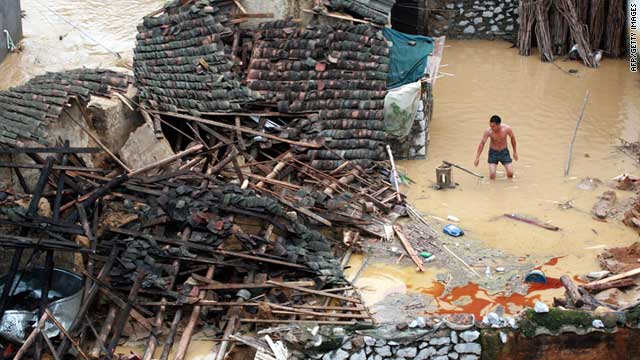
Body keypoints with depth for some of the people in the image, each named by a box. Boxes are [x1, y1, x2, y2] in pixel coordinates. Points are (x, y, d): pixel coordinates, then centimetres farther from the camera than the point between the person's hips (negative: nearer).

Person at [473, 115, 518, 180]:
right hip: (493, 152, -1)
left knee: (510, 174, -8)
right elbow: (482, 143, -16)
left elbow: (512, 138, -2)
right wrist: (477, 157, -19)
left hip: (504, 151, 1)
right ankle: (492, 170, 21)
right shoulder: (488, 131, -24)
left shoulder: (507, 129, -21)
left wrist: (515, 152, 7)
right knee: (492, 177, -13)